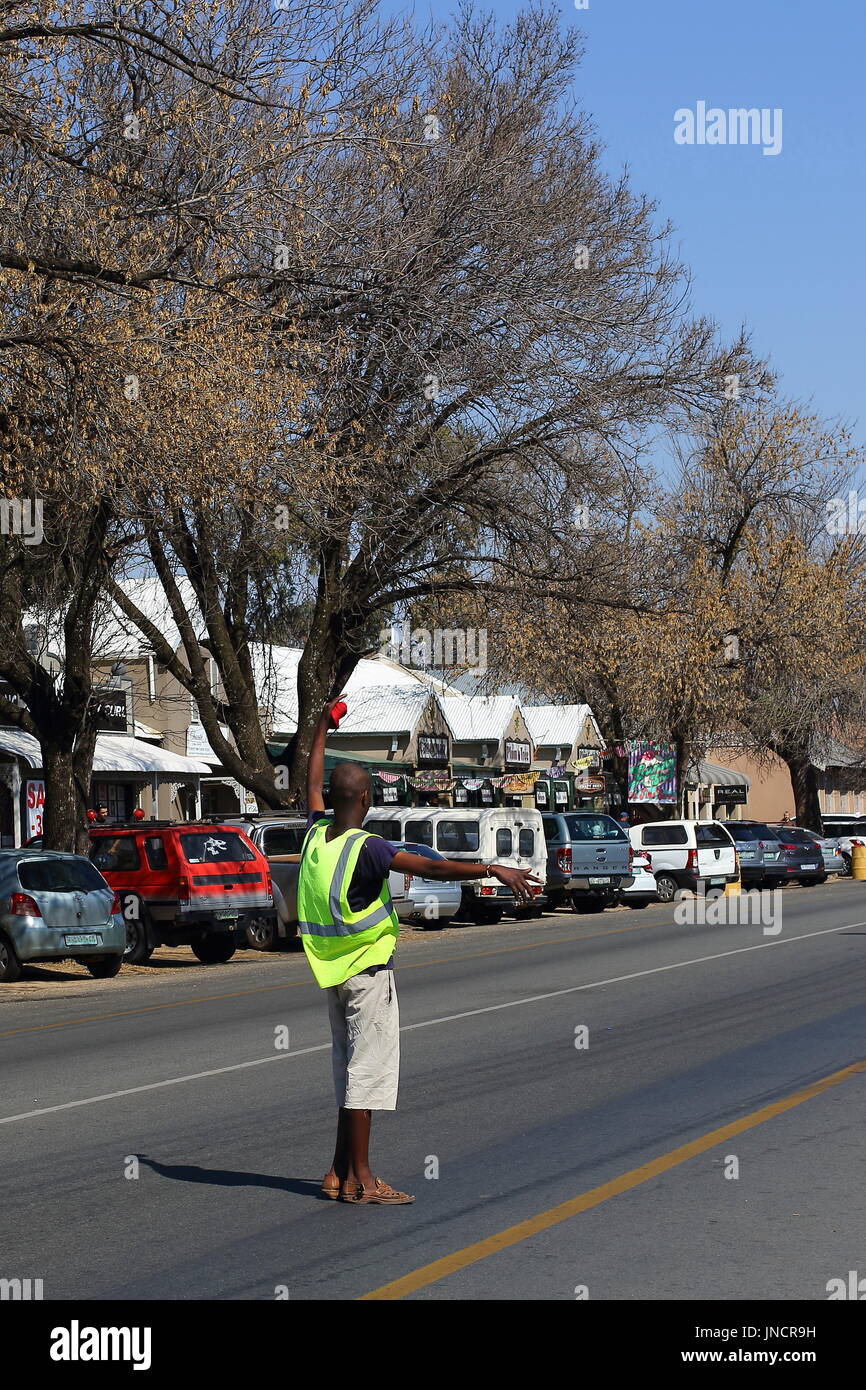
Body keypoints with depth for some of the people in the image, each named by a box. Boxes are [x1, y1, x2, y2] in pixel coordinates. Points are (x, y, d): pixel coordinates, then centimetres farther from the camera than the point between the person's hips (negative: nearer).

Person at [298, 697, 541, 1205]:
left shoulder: (316, 836, 2)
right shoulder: (366, 847, -19)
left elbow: (312, 783, 20)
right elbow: (431, 867, -29)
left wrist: (322, 728, 30)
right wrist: (494, 869, -33)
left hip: (332, 972, 8)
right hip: (367, 970, -8)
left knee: (350, 1069, 14)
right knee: (368, 1068, -5)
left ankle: (341, 1172, 16)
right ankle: (360, 1178, -4)